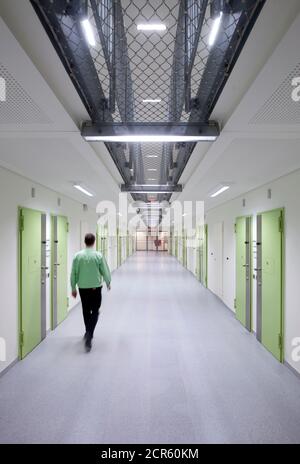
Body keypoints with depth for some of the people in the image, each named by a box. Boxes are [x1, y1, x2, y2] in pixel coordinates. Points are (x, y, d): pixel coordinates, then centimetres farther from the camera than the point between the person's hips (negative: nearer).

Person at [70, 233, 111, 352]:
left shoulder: (78, 255, -6)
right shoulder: (98, 255, -11)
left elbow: (73, 273, -1)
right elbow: (105, 271, -4)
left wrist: (73, 288, 10)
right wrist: (108, 283, 14)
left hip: (82, 287, 3)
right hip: (96, 287, -2)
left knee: (86, 311, 19)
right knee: (95, 311, 8)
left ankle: (88, 333, 35)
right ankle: (89, 333, -10)